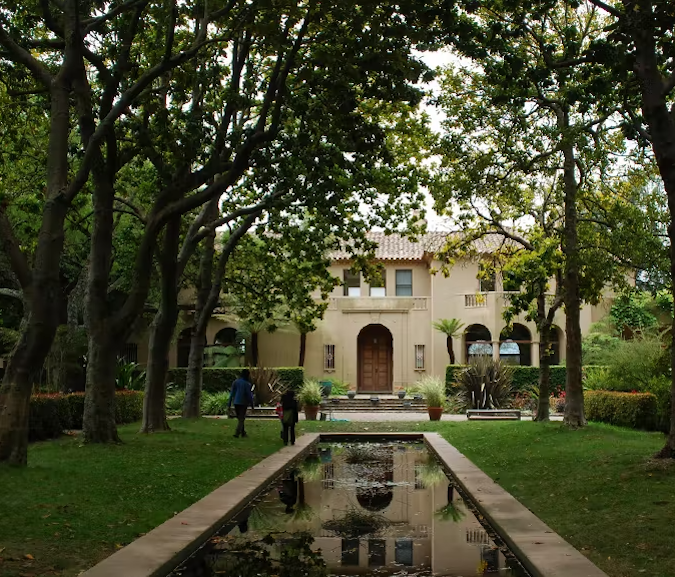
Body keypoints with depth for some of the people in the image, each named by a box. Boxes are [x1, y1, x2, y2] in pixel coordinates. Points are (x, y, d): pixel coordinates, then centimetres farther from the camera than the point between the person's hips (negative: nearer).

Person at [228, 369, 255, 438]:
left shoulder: (235, 382, 2)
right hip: (243, 403, -5)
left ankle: (243, 432, 27)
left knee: (240, 418, 18)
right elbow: (249, 395, -10)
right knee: (241, 419, 3)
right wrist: (252, 404, -2)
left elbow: (232, 393, 3)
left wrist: (229, 404, 6)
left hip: (236, 403, 5)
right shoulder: (247, 384, -12)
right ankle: (237, 433, -10)